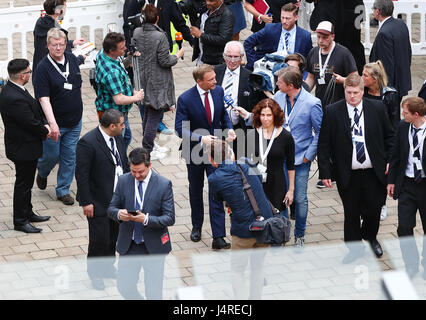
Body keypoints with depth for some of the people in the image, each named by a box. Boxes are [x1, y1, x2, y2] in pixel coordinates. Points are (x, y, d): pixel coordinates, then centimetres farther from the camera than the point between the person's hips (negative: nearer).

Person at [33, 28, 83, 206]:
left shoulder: (73, 60, 0)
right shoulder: (43, 68, -18)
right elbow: (44, 98, -22)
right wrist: (52, 123, -30)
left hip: (74, 121, 5)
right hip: (54, 123, -5)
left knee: (69, 157, 9)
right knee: (51, 155, 7)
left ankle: (63, 190, 22)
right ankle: (42, 172, 40)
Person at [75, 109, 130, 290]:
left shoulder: (117, 137, 2)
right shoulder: (88, 143, -23)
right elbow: (81, 174, -20)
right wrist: (86, 202, -19)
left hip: (118, 199, 7)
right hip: (98, 201, -7)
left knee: (114, 236, 18)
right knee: (100, 239, 1)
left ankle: (108, 267, 37)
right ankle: (95, 273, 22)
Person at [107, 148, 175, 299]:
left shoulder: (164, 184, -11)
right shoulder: (123, 181, -1)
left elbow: (170, 218, -12)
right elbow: (111, 208, 5)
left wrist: (146, 219, -28)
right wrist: (119, 213, -20)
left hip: (153, 246, -3)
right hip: (128, 245, 3)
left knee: (153, 293, 4)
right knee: (124, 287, 7)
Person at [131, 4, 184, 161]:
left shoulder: (137, 33, -3)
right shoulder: (160, 36, -22)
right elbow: (165, 61, -18)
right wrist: (178, 55, -1)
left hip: (143, 79, 7)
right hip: (157, 83, -7)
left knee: (147, 113, 22)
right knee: (154, 116, 0)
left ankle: (148, 143, 33)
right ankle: (147, 151, 3)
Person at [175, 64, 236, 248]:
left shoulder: (218, 91, -4)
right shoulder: (185, 99, -18)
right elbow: (180, 128, -17)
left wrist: (229, 129, -7)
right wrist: (201, 138, -31)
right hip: (195, 151, -2)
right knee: (196, 191, 18)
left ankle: (218, 237, -8)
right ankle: (196, 227, 39)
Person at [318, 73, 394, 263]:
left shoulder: (377, 108, 0)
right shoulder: (332, 112, -4)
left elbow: (389, 136, 11)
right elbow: (323, 144, -2)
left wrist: (390, 161, 2)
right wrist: (325, 172, -6)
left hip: (374, 173, 1)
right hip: (348, 176, -1)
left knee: (373, 210, 7)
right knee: (351, 214, 7)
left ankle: (370, 238, 38)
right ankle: (354, 248, 25)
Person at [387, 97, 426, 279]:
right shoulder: (403, 127, -1)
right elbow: (396, 156, 10)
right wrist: (392, 180, 9)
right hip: (407, 185, 3)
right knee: (404, 227, 0)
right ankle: (411, 266, 15)